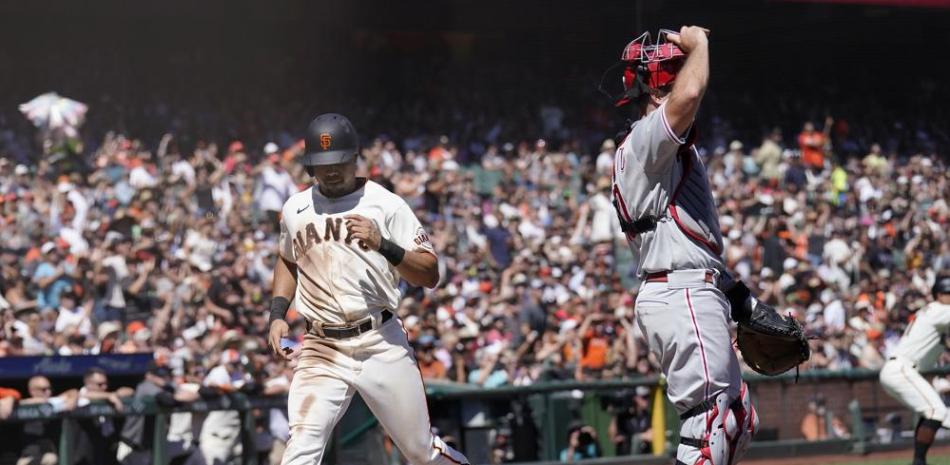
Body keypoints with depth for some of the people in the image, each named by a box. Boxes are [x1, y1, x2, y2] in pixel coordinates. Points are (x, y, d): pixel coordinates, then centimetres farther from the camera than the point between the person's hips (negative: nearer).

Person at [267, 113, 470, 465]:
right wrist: (277, 314, 15)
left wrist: (383, 245, -22)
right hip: (320, 350, 2)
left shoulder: (386, 205, -2)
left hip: (382, 344, -2)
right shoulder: (295, 209, 10)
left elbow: (430, 275, -7)